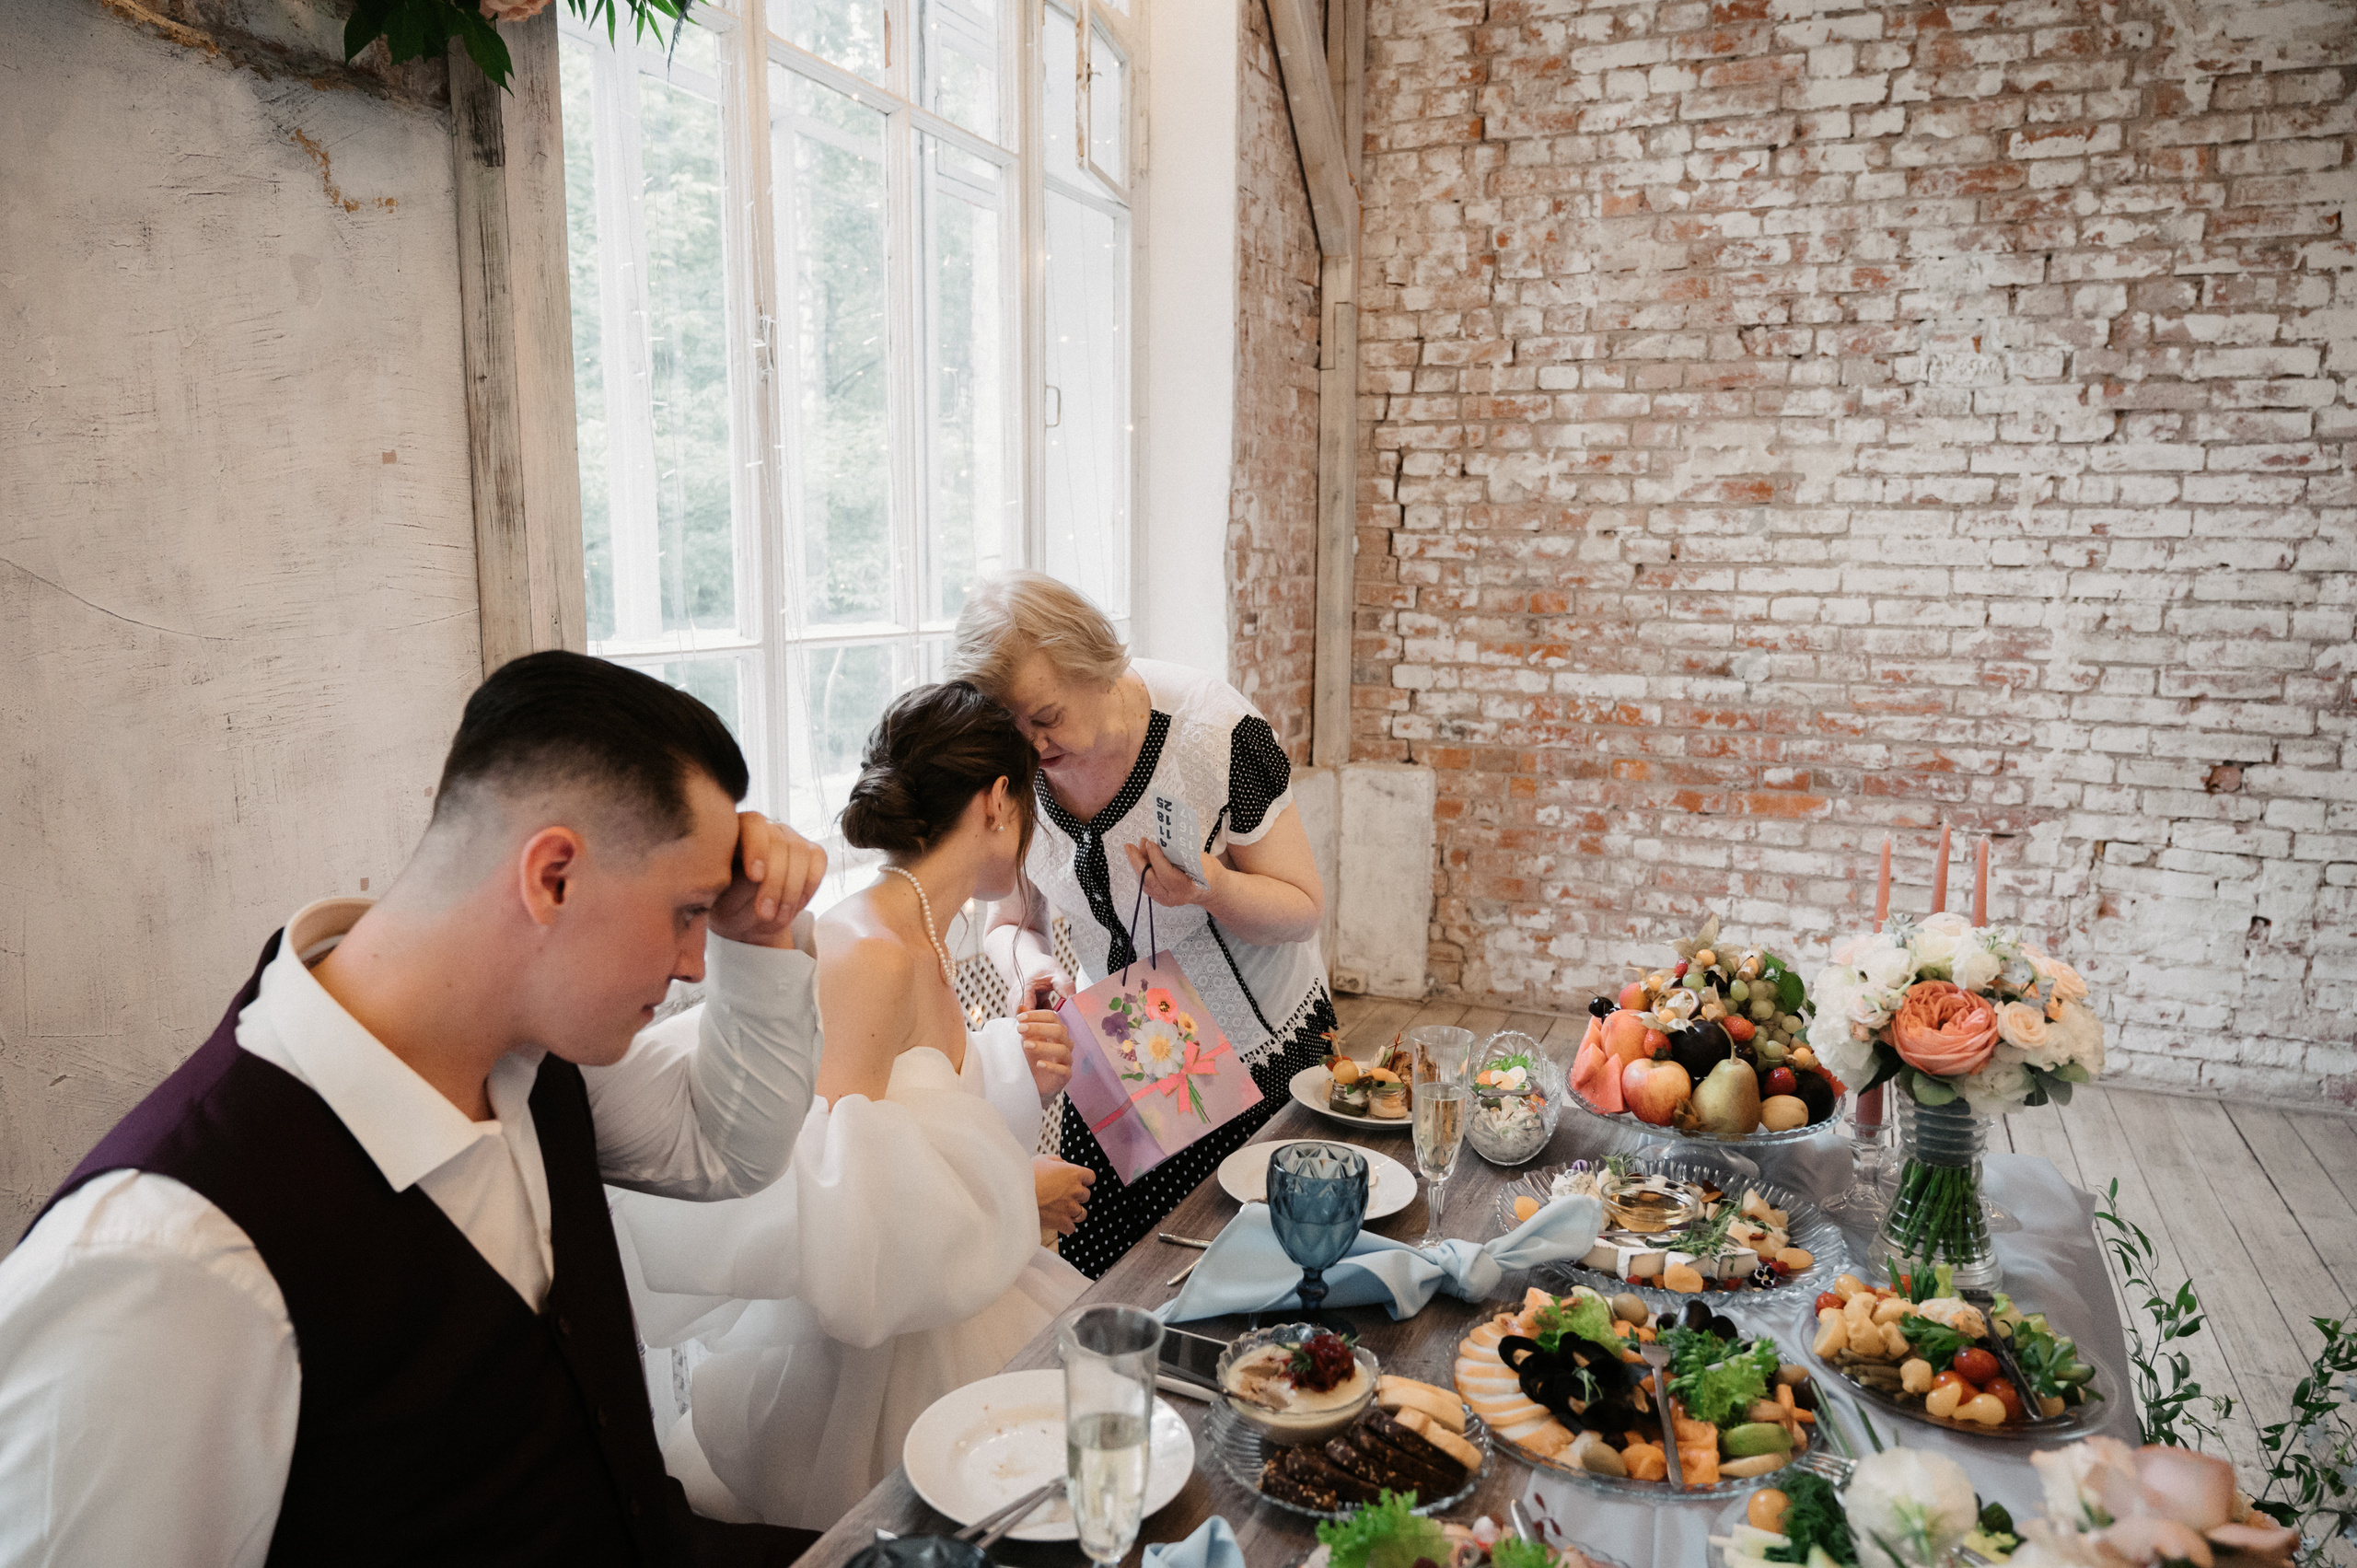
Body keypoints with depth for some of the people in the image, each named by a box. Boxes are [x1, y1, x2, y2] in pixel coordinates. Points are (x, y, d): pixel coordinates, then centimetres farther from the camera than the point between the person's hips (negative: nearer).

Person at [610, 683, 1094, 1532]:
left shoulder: (925, 945, 4)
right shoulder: (869, 954, -24)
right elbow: (837, 1201, -29)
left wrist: (1017, 1073, -3)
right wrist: (1018, 1197, -17)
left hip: (944, 1309, 9)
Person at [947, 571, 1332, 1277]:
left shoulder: (1212, 729, -24)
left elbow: (1302, 910, -16)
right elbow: (1012, 924, 2)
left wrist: (1213, 887, -36)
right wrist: (1031, 966, -22)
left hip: (1262, 1053, -3)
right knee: (1099, 1293, 6)